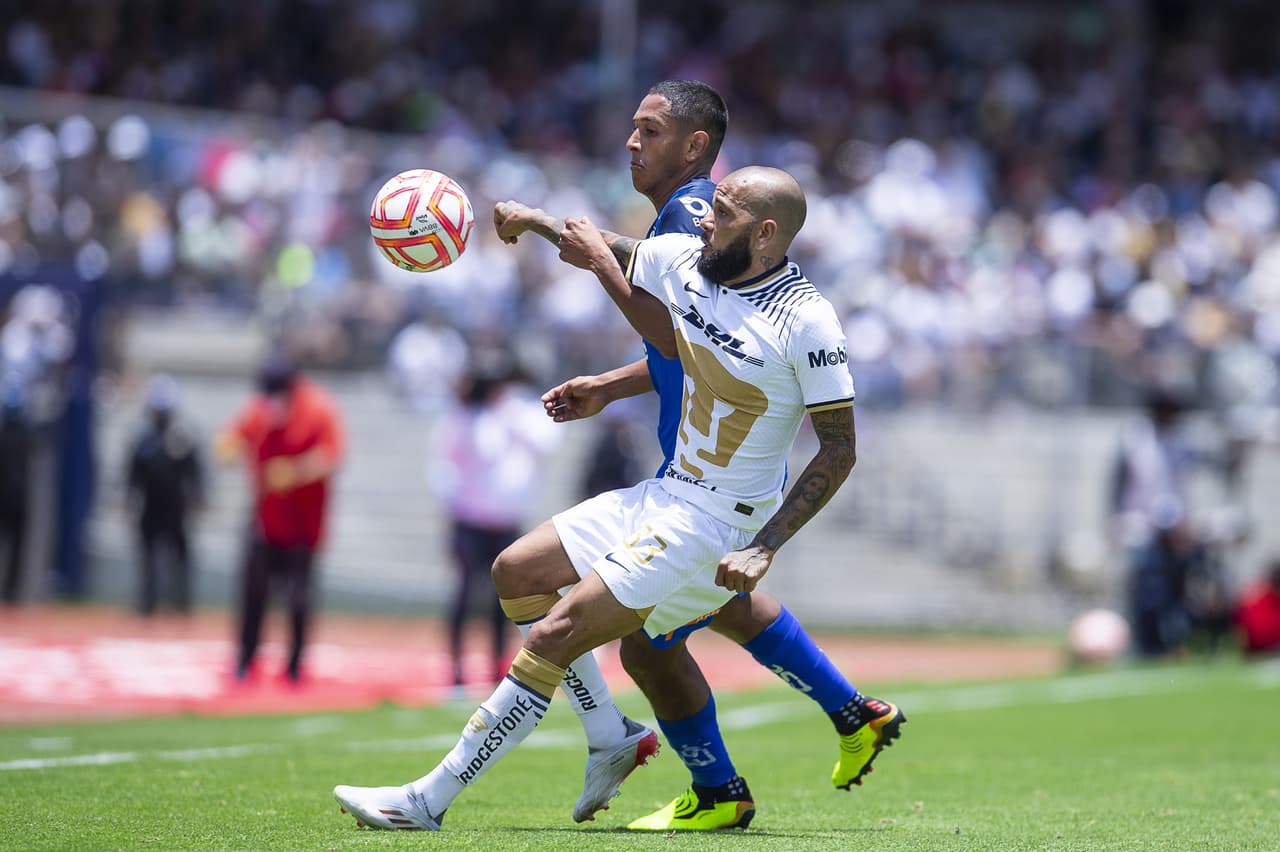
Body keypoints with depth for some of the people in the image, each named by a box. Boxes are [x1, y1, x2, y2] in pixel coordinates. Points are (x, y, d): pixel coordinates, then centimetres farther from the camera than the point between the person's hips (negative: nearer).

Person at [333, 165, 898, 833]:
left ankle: (428, 800, -9)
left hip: (718, 525, -9)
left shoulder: (805, 320, -20)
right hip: (665, 495, 9)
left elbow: (839, 449, -17)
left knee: (555, 636, -16)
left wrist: (764, 548, -23)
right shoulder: (681, 260, -1)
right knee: (516, 573, 15)